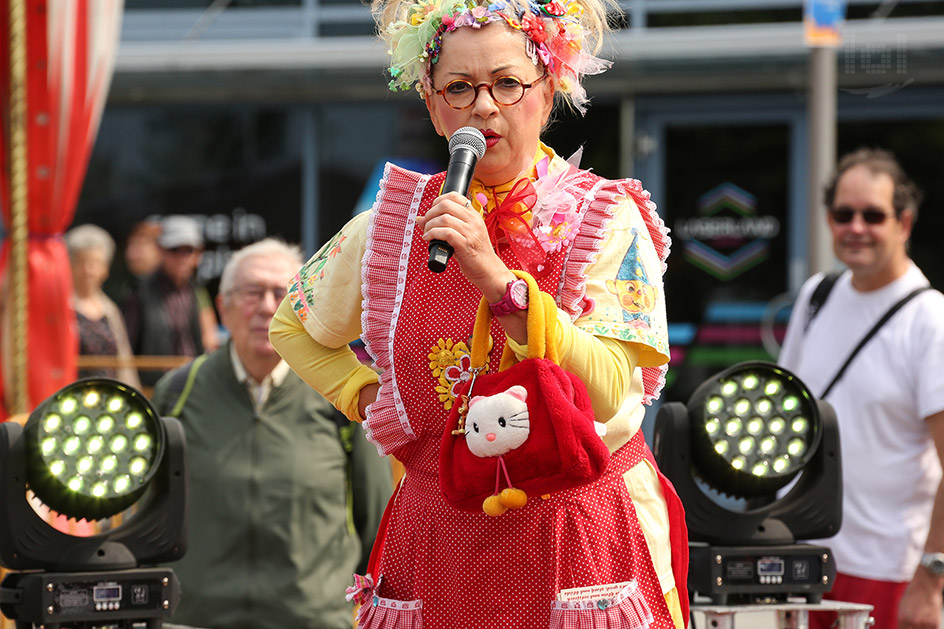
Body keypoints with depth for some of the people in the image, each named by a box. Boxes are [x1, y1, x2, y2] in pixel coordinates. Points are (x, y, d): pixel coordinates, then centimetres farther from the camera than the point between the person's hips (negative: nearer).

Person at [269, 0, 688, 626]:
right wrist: (367, 397, 4)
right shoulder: (391, 226, 1)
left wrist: (498, 279, -29)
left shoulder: (608, 222, -8)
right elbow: (292, 325, 20)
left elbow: (606, 392, -22)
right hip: (443, 543, 2)